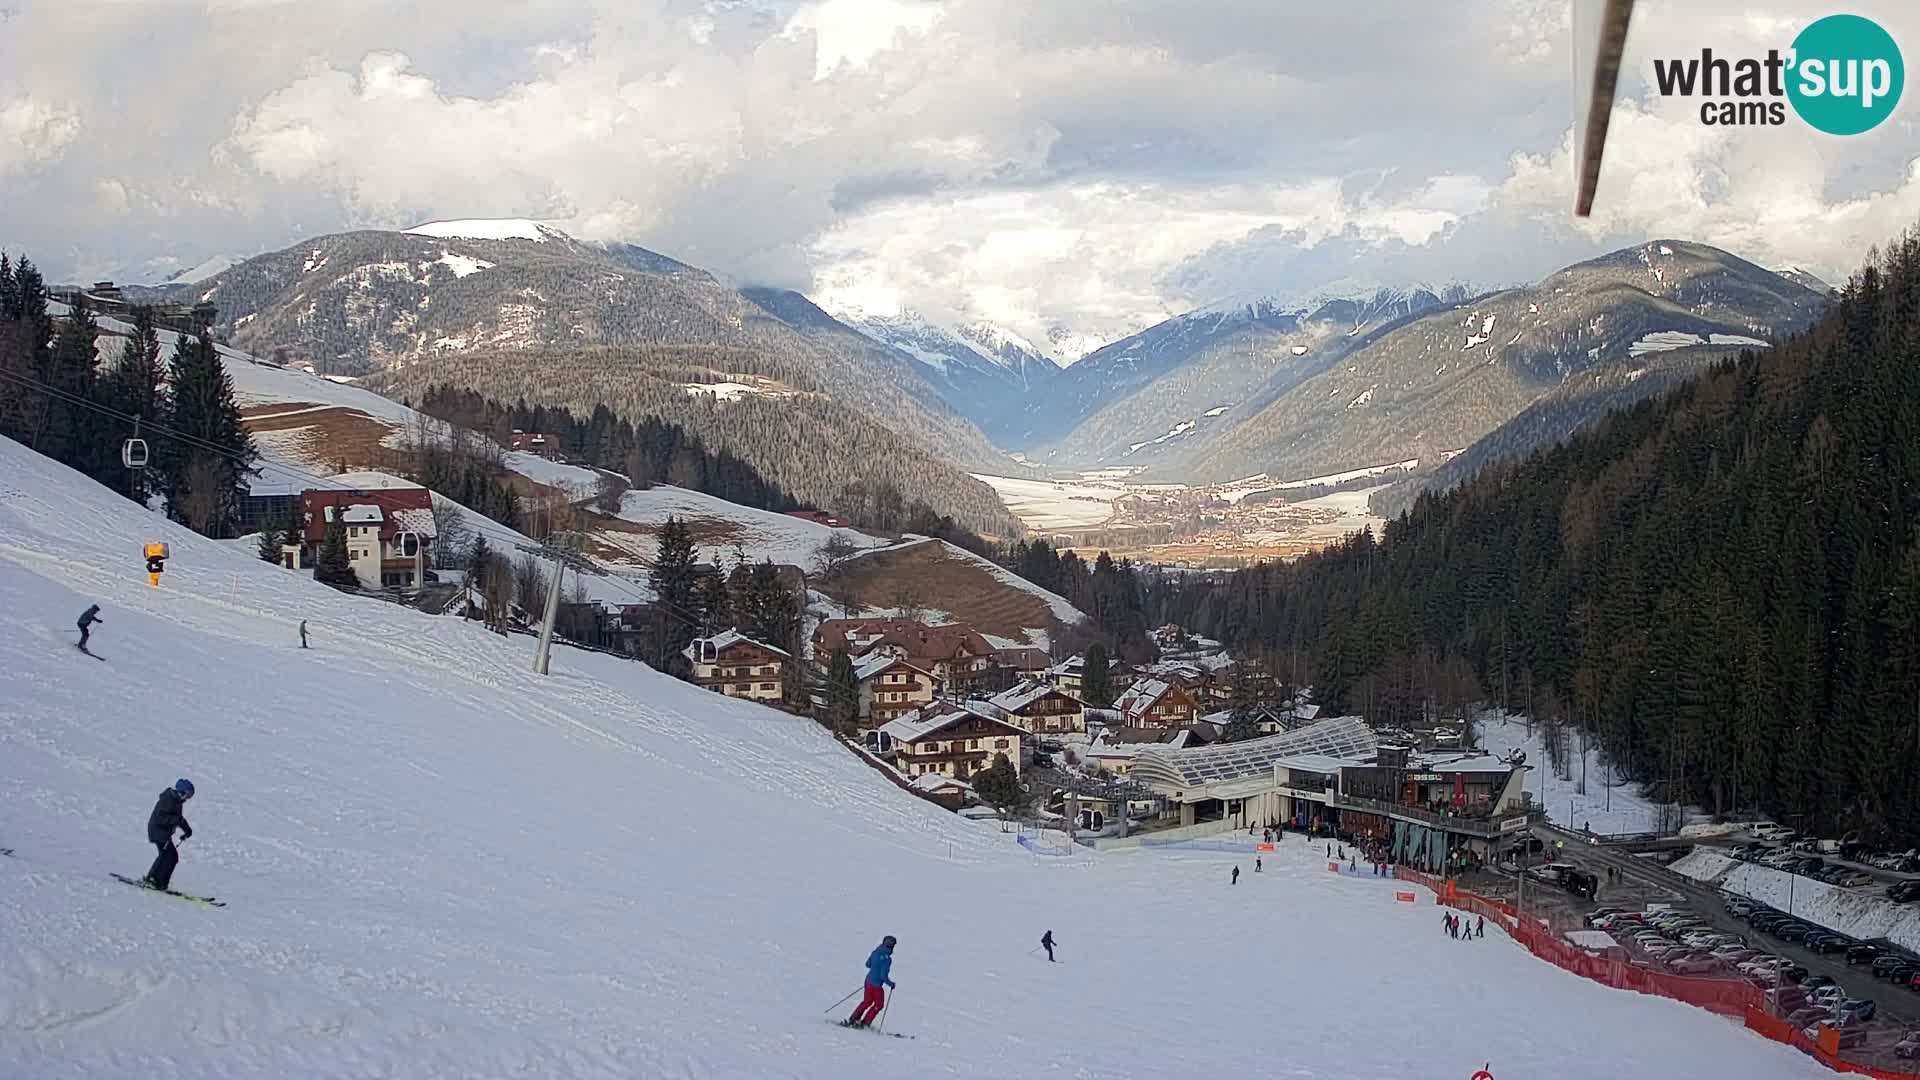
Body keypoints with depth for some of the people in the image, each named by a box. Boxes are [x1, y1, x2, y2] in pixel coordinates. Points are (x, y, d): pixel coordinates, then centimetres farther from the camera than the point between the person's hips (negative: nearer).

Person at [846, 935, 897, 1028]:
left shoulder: (875, 952, 1)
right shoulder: (887, 959, -21)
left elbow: (868, 964, 16)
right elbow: (884, 976, -22)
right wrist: (891, 984, -5)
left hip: (868, 980, 7)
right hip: (876, 984, -7)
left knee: (866, 1002, 24)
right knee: (879, 1005, 13)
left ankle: (852, 1019, 27)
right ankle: (865, 1023, 13)